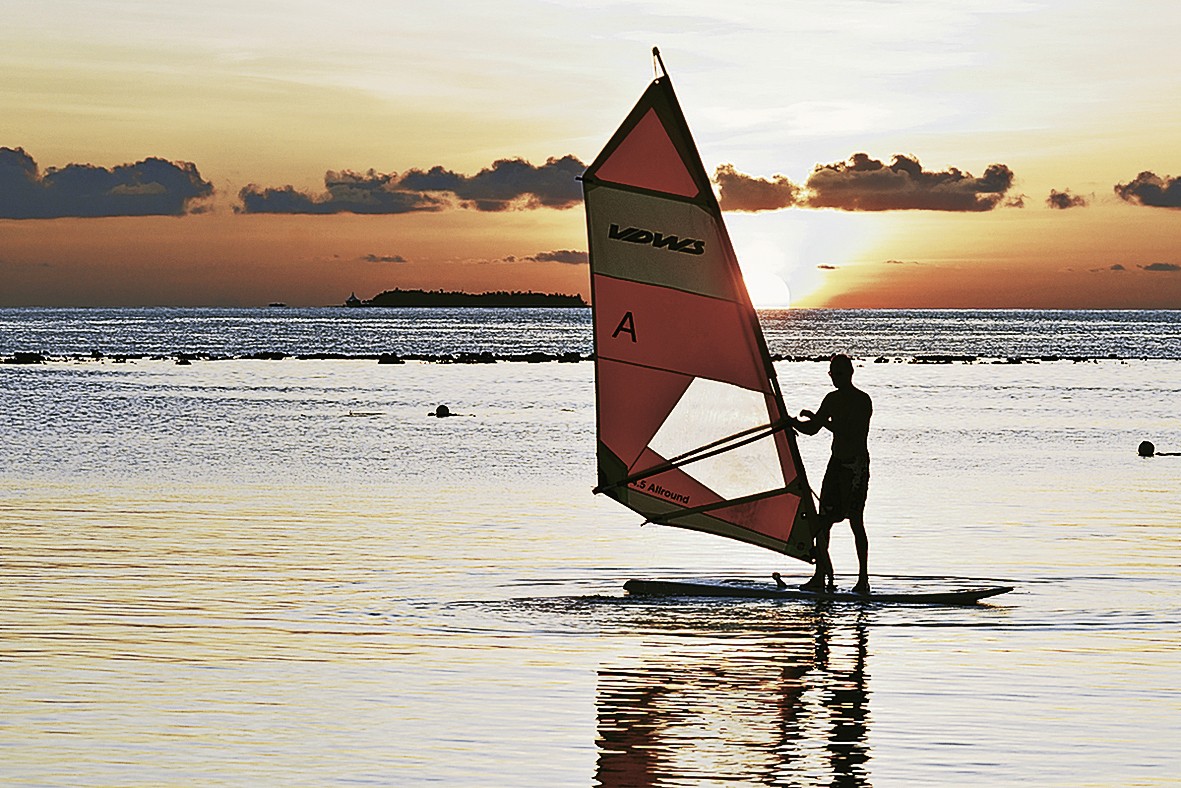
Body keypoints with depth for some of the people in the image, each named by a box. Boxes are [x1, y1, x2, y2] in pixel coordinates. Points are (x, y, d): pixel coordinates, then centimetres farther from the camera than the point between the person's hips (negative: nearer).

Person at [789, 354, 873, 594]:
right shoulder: (832, 399, 14)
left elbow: (850, 431, -20)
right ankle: (820, 576, 6)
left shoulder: (862, 401, -10)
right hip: (836, 462, 8)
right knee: (823, 520, 3)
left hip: (856, 465, -8)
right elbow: (812, 429, 20)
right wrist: (792, 422, 5)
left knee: (856, 520, -7)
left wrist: (821, 419, -16)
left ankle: (863, 579, -3)